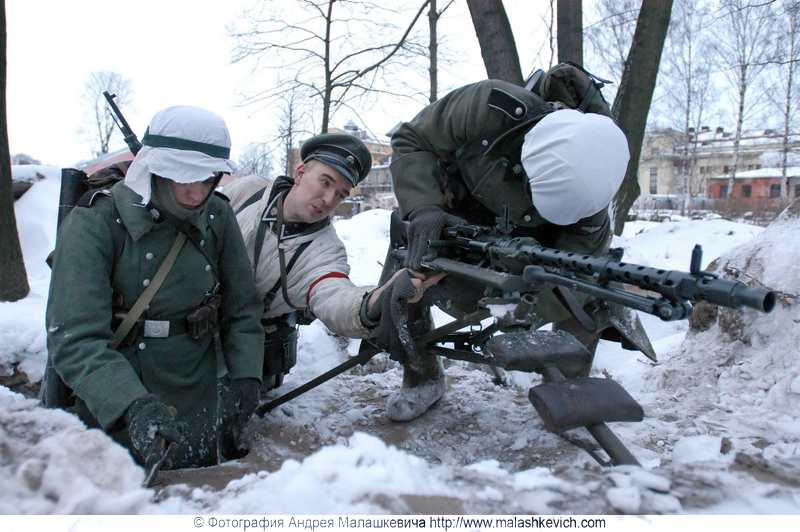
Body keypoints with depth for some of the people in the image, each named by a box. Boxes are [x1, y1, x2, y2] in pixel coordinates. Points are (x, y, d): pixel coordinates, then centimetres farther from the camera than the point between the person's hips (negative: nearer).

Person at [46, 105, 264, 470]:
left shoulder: (218, 217, -6)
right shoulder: (93, 225, -17)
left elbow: (241, 309, 0)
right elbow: (74, 339, -25)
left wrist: (245, 376, -13)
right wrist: (132, 404, -39)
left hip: (202, 408, 4)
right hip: (116, 414, -3)